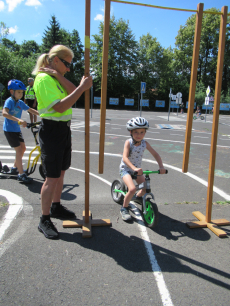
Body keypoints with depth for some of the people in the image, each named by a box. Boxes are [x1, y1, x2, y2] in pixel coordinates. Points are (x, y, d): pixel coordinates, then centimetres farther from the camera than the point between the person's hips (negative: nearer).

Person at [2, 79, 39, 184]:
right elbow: (4, 113, -32)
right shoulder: (9, 101, -15)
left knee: (23, 148, 12)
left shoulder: (20, 103, 8)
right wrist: (19, 120, -44)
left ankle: (14, 168, 29)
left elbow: (30, 110, 20)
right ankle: (21, 174, -7)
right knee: (19, 149, -11)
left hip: (17, 129, 8)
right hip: (9, 129, -8)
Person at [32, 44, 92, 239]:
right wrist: (83, 87, -24)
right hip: (52, 130, -10)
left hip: (64, 129, 10)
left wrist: (59, 75, -10)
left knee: (61, 172, 18)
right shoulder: (43, 78, -15)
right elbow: (59, 107, -26)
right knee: (52, 178, -4)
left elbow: (73, 92, -1)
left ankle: (56, 207, 35)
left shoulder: (56, 78, 15)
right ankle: (45, 221, 9)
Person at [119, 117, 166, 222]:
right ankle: (124, 209, -2)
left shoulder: (145, 143, -8)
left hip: (137, 169, 5)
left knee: (146, 189, 1)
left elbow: (155, 154, -3)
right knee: (132, 189, -25)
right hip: (125, 168, -5)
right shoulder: (128, 142, -21)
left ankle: (137, 197, 38)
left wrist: (161, 167, -17)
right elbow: (125, 158, -33)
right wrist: (134, 168, -48)